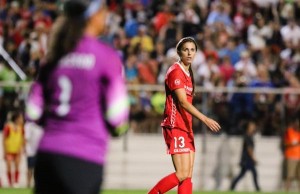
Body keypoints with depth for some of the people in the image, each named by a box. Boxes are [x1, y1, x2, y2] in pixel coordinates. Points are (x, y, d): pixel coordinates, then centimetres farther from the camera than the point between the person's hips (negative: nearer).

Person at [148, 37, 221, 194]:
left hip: (186, 128, 9)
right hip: (175, 127, -9)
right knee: (182, 174, -14)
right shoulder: (175, 72, -12)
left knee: (188, 176, 4)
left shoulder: (188, 73, 17)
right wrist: (205, 119, -29)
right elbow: (182, 102, -21)